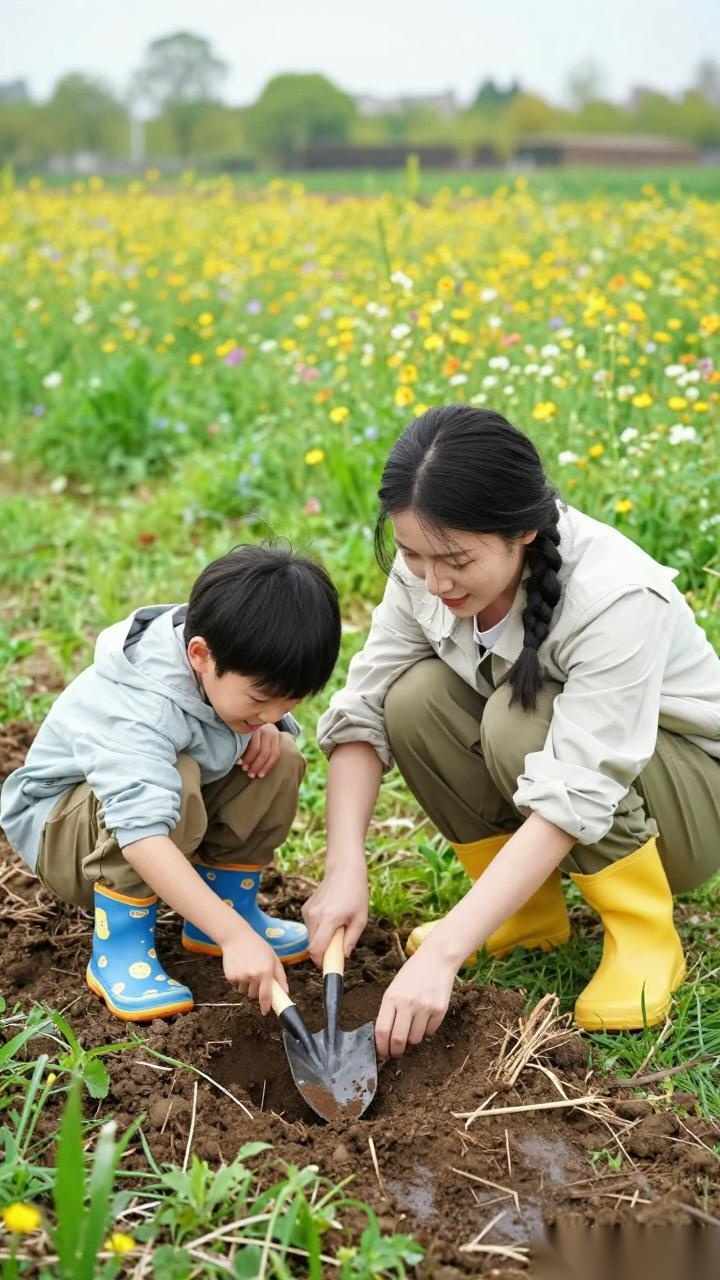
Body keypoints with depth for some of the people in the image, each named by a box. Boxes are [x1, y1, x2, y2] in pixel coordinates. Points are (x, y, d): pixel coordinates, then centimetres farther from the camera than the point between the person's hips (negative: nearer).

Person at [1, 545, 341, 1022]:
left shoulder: (234, 668, -17)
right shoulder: (135, 712, -40)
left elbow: (272, 707, 8)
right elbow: (143, 834, -51)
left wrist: (267, 726, -18)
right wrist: (236, 936, -56)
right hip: (61, 828, -7)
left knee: (280, 759, -13)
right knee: (175, 783, -38)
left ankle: (231, 900, 3)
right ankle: (119, 948, -22)